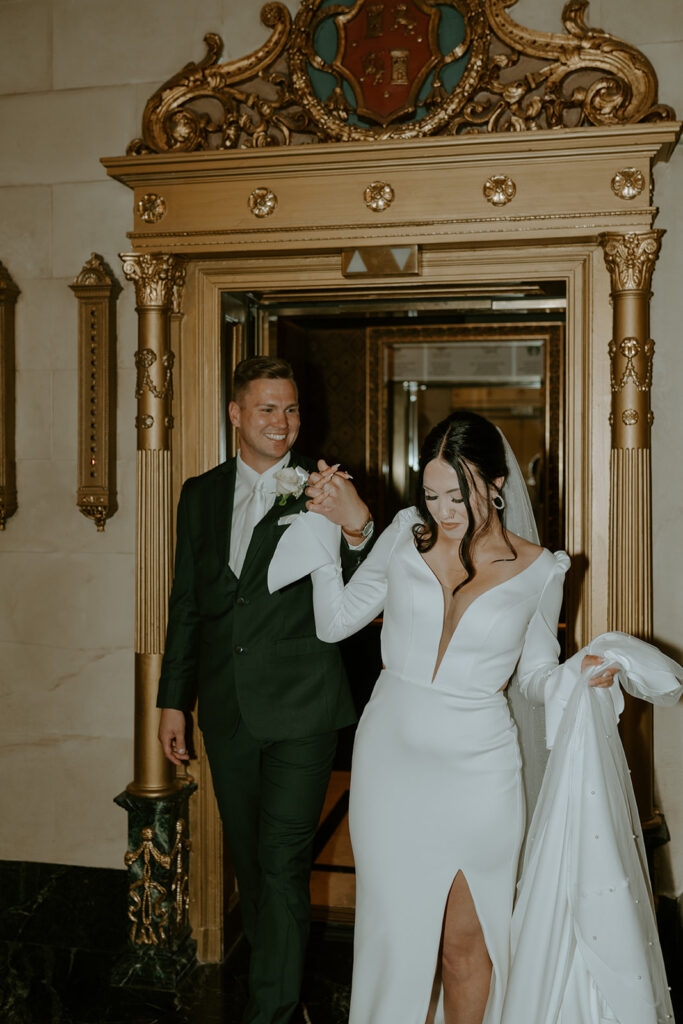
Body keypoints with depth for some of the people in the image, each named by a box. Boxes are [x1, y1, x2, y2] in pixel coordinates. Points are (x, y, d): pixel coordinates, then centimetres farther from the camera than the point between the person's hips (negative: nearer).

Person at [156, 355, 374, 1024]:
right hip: (226, 710, 5)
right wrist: (173, 700, 11)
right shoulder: (201, 494, 7)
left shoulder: (323, 491, -6)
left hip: (300, 710, -5)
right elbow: (186, 605, 11)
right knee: (247, 857, 19)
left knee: (282, 862, -3)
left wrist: (357, 530, -32)